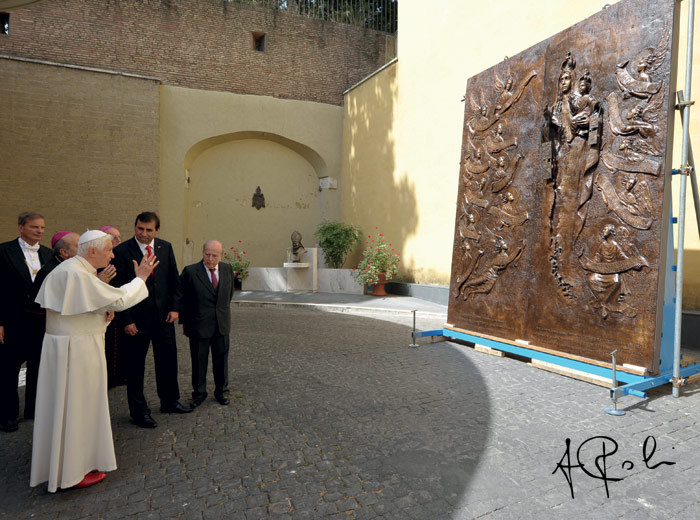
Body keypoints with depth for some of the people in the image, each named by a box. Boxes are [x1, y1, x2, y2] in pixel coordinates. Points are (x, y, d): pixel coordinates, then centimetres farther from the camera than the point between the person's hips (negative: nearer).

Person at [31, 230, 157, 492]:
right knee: (75, 406, 3)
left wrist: (104, 311, 1)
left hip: (73, 345, 10)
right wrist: (141, 277, -11)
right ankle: (70, 473, 17)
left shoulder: (74, 269, 10)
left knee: (69, 406, 20)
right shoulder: (78, 274, -23)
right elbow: (119, 299, -24)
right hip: (76, 350, -10)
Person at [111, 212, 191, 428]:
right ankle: (139, 411, 25)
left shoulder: (166, 247, 3)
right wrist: (126, 320, -12)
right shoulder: (121, 251, -10)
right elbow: (118, 289, -10)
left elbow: (174, 280, 8)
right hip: (136, 319, -4)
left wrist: (175, 307, -1)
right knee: (135, 366, 9)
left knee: (168, 359, 15)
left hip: (164, 316, 4)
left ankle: (169, 402, 34)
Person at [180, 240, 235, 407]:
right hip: (198, 325, -3)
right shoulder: (190, 271, -11)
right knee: (199, 361, 9)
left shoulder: (227, 269, 1)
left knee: (221, 359, 14)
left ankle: (222, 391, 32)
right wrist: (184, 321, -2)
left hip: (222, 324, 4)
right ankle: (199, 393, 27)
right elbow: (183, 298, -4)